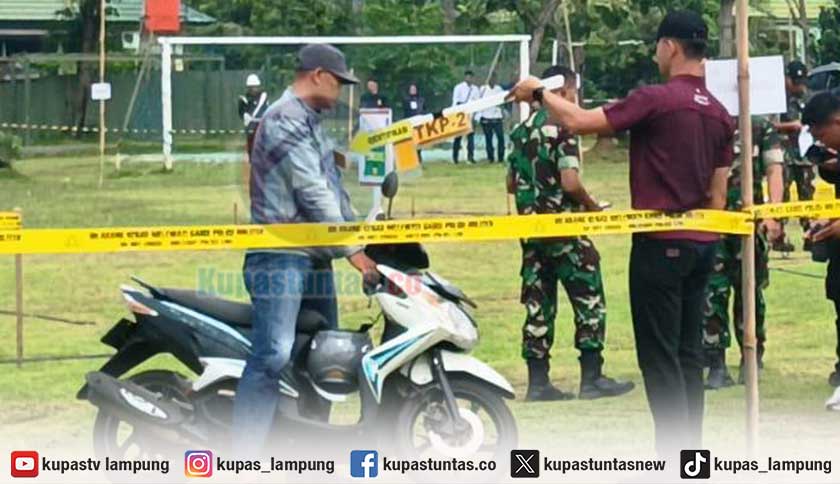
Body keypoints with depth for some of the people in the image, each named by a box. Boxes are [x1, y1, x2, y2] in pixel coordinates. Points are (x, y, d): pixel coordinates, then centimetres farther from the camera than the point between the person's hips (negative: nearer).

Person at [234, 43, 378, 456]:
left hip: (315, 257, 10)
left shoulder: (312, 123, 21)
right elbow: (312, 192, -16)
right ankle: (243, 458, -21)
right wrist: (351, 249, -15)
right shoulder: (285, 120, -11)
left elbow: (332, 189, 24)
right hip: (281, 256, -10)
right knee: (273, 356, -18)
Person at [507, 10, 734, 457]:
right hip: (701, 245, 7)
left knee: (660, 356, -3)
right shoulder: (719, 114, 9)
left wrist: (540, 93, 0)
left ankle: (674, 458, -4)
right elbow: (717, 192, 13)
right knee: (688, 352, 12)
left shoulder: (656, 100, -15)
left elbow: (578, 121, -16)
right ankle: (691, 452, 15)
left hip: (661, 244, -7)